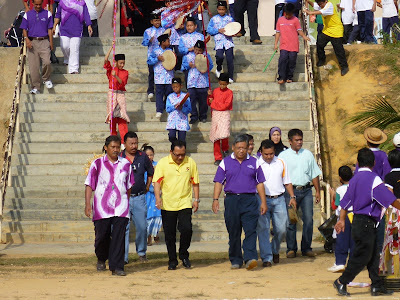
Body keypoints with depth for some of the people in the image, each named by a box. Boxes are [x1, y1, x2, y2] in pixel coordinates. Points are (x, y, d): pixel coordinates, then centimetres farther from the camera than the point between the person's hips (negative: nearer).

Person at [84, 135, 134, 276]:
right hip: (101, 207, -1)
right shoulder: (97, 164, 5)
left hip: (121, 207, 1)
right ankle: (101, 259, 30)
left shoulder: (126, 164, 11)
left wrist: (127, 203, 19)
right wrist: (87, 204, -5)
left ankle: (116, 267, -4)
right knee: (101, 236, 3)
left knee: (118, 236, -6)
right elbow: (89, 185, 4)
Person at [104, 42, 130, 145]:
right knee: (112, 116, -3)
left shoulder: (125, 72, 9)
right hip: (112, 94, 0)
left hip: (121, 95, 0)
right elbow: (106, 60, -9)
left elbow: (122, 83, -6)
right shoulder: (111, 70, 6)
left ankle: (124, 141, -14)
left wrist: (116, 76, -23)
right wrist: (112, 47, -10)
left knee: (122, 116, -9)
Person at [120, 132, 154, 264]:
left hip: (139, 198, 2)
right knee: (123, 227, -2)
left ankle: (141, 252, 21)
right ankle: (123, 257, 3)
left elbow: (151, 173, 21)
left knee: (142, 227, 2)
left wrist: (147, 187, 16)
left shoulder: (143, 157, 4)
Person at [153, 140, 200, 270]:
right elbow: (157, 181, -5)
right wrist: (158, 197, -19)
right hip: (167, 205, 0)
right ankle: (172, 260, 17)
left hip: (185, 204, 0)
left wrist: (196, 199, 7)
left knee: (186, 229, -14)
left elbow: (195, 182, 12)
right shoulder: (163, 163, -2)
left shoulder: (190, 163, 4)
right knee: (169, 235, 4)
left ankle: (183, 255, 9)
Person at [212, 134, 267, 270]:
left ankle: (250, 258, -19)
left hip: (249, 200, 0)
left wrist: (263, 202, 7)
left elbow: (260, 183, 12)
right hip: (231, 200, 0)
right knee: (233, 232, 4)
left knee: (251, 231, -13)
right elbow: (219, 182, 6)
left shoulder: (254, 162, 12)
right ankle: (235, 260, 12)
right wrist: (215, 199, -5)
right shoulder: (225, 162, 9)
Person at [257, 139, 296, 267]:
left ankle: (275, 250, 27)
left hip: (279, 200, 3)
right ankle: (266, 257, -4)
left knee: (281, 229, 0)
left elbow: (287, 182, 18)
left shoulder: (281, 163, 12)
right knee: (263, 229, -8)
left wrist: (292, 197, 8)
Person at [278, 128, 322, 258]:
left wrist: (318, 191, 12)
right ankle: (291, 249, 6)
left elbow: (315, 174, 17)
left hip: (306, 190, 2)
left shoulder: (308, 154, 14)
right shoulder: (283, 155, 5)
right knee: (290, 220, -2)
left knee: (308, 219, -3)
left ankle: (306, 248, 6)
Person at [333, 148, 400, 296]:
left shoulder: (354, 180, 10)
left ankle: (377, 286, 12)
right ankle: (341, 282, 4)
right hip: (366, 223, -9)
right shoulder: (373, 179, -15)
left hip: (358, 221, 9)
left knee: (373, 255, 11)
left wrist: (342, 220, 22)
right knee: (362, 256, -1)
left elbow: (346, 202, 15)